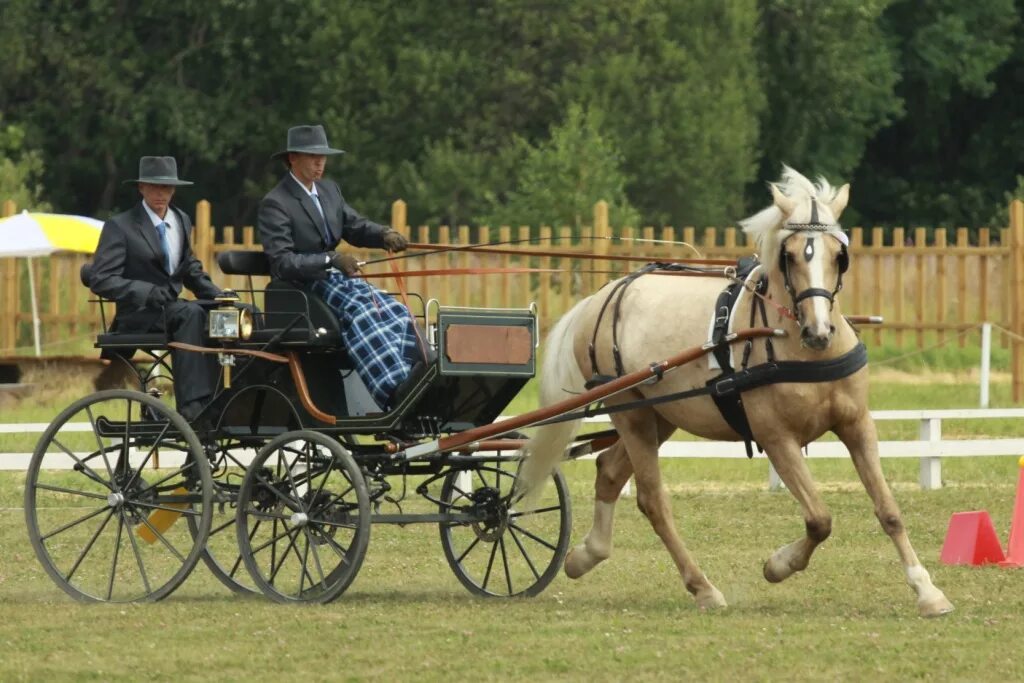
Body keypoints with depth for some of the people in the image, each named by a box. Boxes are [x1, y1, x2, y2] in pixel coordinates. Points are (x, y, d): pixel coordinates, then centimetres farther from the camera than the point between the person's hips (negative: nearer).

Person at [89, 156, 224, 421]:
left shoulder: (182, 221, 15)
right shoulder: (120, 227, -4)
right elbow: (100, 280, -11)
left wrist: (219, 296, 7)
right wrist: (145, 291, -26)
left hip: (172, 308, 6)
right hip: (138, 317, -6)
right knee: (191, 313, -35)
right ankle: (192, 406, -42)